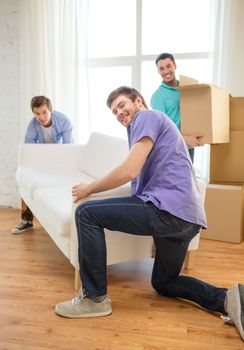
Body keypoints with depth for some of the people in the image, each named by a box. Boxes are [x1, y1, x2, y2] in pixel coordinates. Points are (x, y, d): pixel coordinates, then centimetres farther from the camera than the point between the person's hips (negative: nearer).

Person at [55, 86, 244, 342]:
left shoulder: (147, 116, 1)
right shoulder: (153, 123, 31)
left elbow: (129, 171, -12)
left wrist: (89, 189, 0)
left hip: (168, 208, -11)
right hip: (188, 217, 11)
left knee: (86, 213, -9)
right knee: (163, 283, 26)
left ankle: (95, 298, -1)